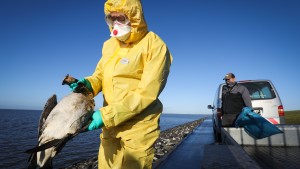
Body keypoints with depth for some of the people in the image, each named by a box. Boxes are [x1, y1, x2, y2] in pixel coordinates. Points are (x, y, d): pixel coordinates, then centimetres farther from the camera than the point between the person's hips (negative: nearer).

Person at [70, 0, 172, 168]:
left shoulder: (155, 46, -13)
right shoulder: (109, 44, 8)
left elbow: (147, 92, -20)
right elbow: (100, 75, 14)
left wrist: (107, 115, -22)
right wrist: (87, 84, -10)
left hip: (138, 127, -6)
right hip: (110, 123, 6)